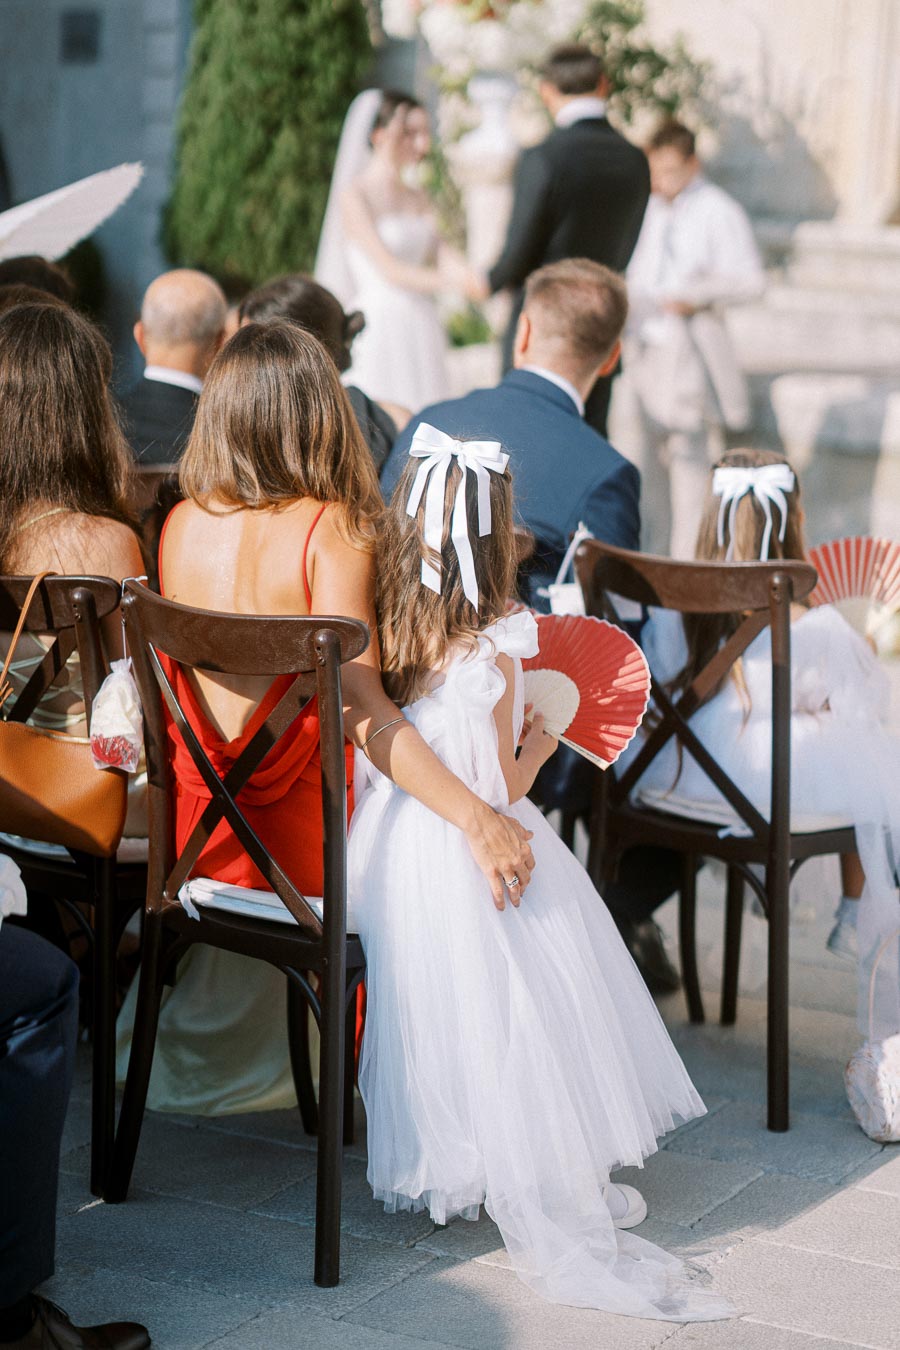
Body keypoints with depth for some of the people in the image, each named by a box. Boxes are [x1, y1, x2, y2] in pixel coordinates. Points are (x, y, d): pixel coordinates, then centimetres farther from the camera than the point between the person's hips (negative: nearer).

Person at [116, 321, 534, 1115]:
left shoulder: (180, 526, 0)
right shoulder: (329, 532, -18)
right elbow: (360, 707, -27)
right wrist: (478, 819, -30)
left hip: (195, 833, 6)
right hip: (303, 846, -6)